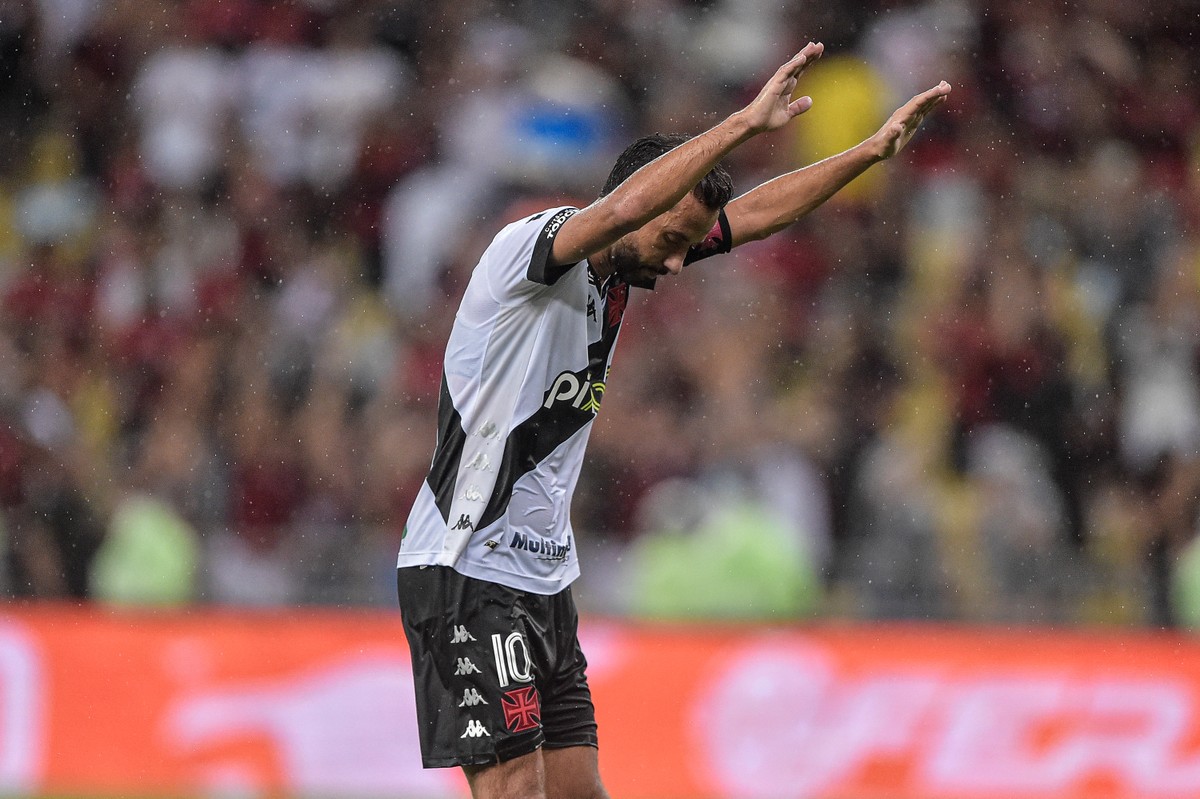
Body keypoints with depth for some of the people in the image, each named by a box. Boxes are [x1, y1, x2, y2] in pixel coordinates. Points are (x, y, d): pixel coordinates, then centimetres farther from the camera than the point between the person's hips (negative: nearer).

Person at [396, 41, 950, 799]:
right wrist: (747, 123, -38)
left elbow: (754, 214, 15)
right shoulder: (528, 249, -15)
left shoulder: (617, 273, 9)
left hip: (545, 579, 9)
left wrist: (875, 148, 11)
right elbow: (621, 206, -35)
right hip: (464, 572, -9)